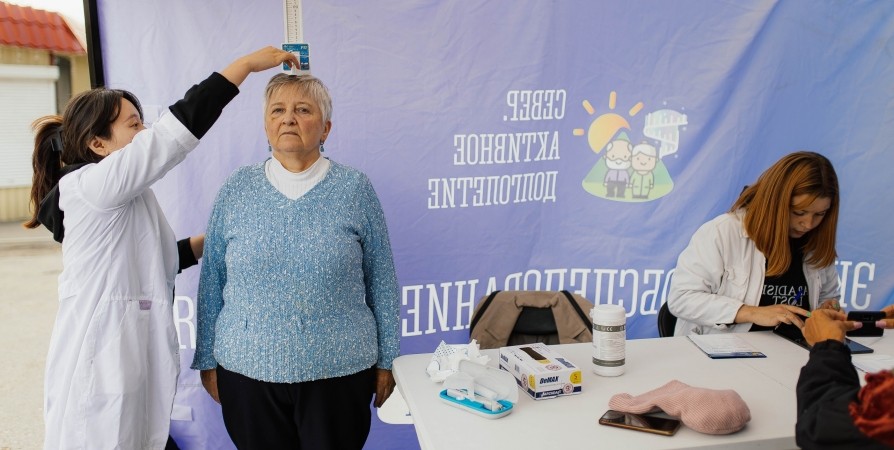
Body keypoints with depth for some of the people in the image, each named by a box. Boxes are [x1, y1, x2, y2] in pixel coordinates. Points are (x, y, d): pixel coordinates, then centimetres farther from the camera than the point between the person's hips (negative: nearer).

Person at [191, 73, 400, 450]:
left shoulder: (355, 189, -3)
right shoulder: (236, 190, 1)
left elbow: (382, 282, 0)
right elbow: (212, 281, 6)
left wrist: (386, 362, 2)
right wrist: (207, 361, 7)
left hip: (337, 372, -1)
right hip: (247, 370, 2)